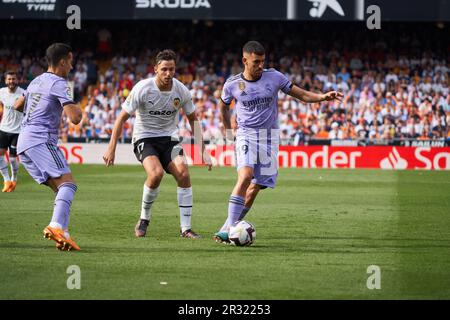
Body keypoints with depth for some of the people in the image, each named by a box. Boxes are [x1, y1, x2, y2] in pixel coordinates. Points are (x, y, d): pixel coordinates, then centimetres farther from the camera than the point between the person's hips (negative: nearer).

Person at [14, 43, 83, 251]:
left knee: (61, 189, 7)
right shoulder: (59, 83, -5)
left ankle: (62, 235, -9)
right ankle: (56, 226, -43)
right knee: (67, 183, -21)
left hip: (23, 142, 9)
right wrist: (77, 109, 9)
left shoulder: (36, 81, 22)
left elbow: (17, 105, 36)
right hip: (41, 140, -9)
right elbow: (74, 118, -13)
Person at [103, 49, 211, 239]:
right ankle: (143, 220, -6)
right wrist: (111, 148, -13)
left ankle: (186, 229, -9)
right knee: (156, 173, -30)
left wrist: (203, 150, 3)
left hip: (169, 138, 4)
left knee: (183, 174, -19)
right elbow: (122, 118, -10)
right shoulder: (143, 88, -17)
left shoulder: (181, 91, -7)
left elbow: (193, 119, 9)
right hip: (144, 138, -3)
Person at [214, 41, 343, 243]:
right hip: (246, 135, -2)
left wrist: (322, 97, -11)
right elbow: (223, 106, 18)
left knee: (255, 187, -2)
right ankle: (228, 229, -27)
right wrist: (228, 132, 19)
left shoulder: (274, 77, -1)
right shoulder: (232, 84, -2)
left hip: (270, 137, 2)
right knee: (245, 176, -26)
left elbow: (301, 95, 5)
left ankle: (230, 228, 11)